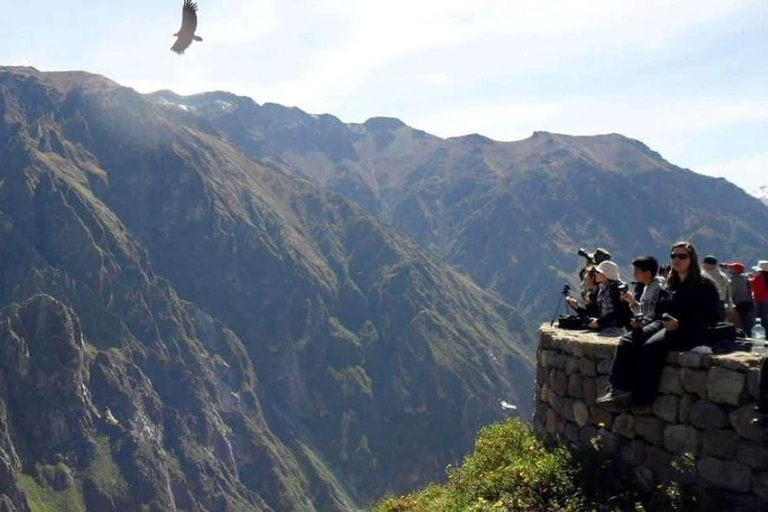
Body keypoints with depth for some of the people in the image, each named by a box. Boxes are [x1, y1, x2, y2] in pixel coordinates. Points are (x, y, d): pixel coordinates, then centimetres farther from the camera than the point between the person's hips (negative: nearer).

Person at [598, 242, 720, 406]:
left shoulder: (704, 285, 0)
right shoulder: (671, 284, 22)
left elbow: (712, 318, -8)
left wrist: (679, 324, -21)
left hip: (689, 331, -7)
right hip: (664, 324, 7)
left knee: (651, 347, -32)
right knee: (627, 342, -18)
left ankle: (641, 397, -26)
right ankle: (621, 389, -28)